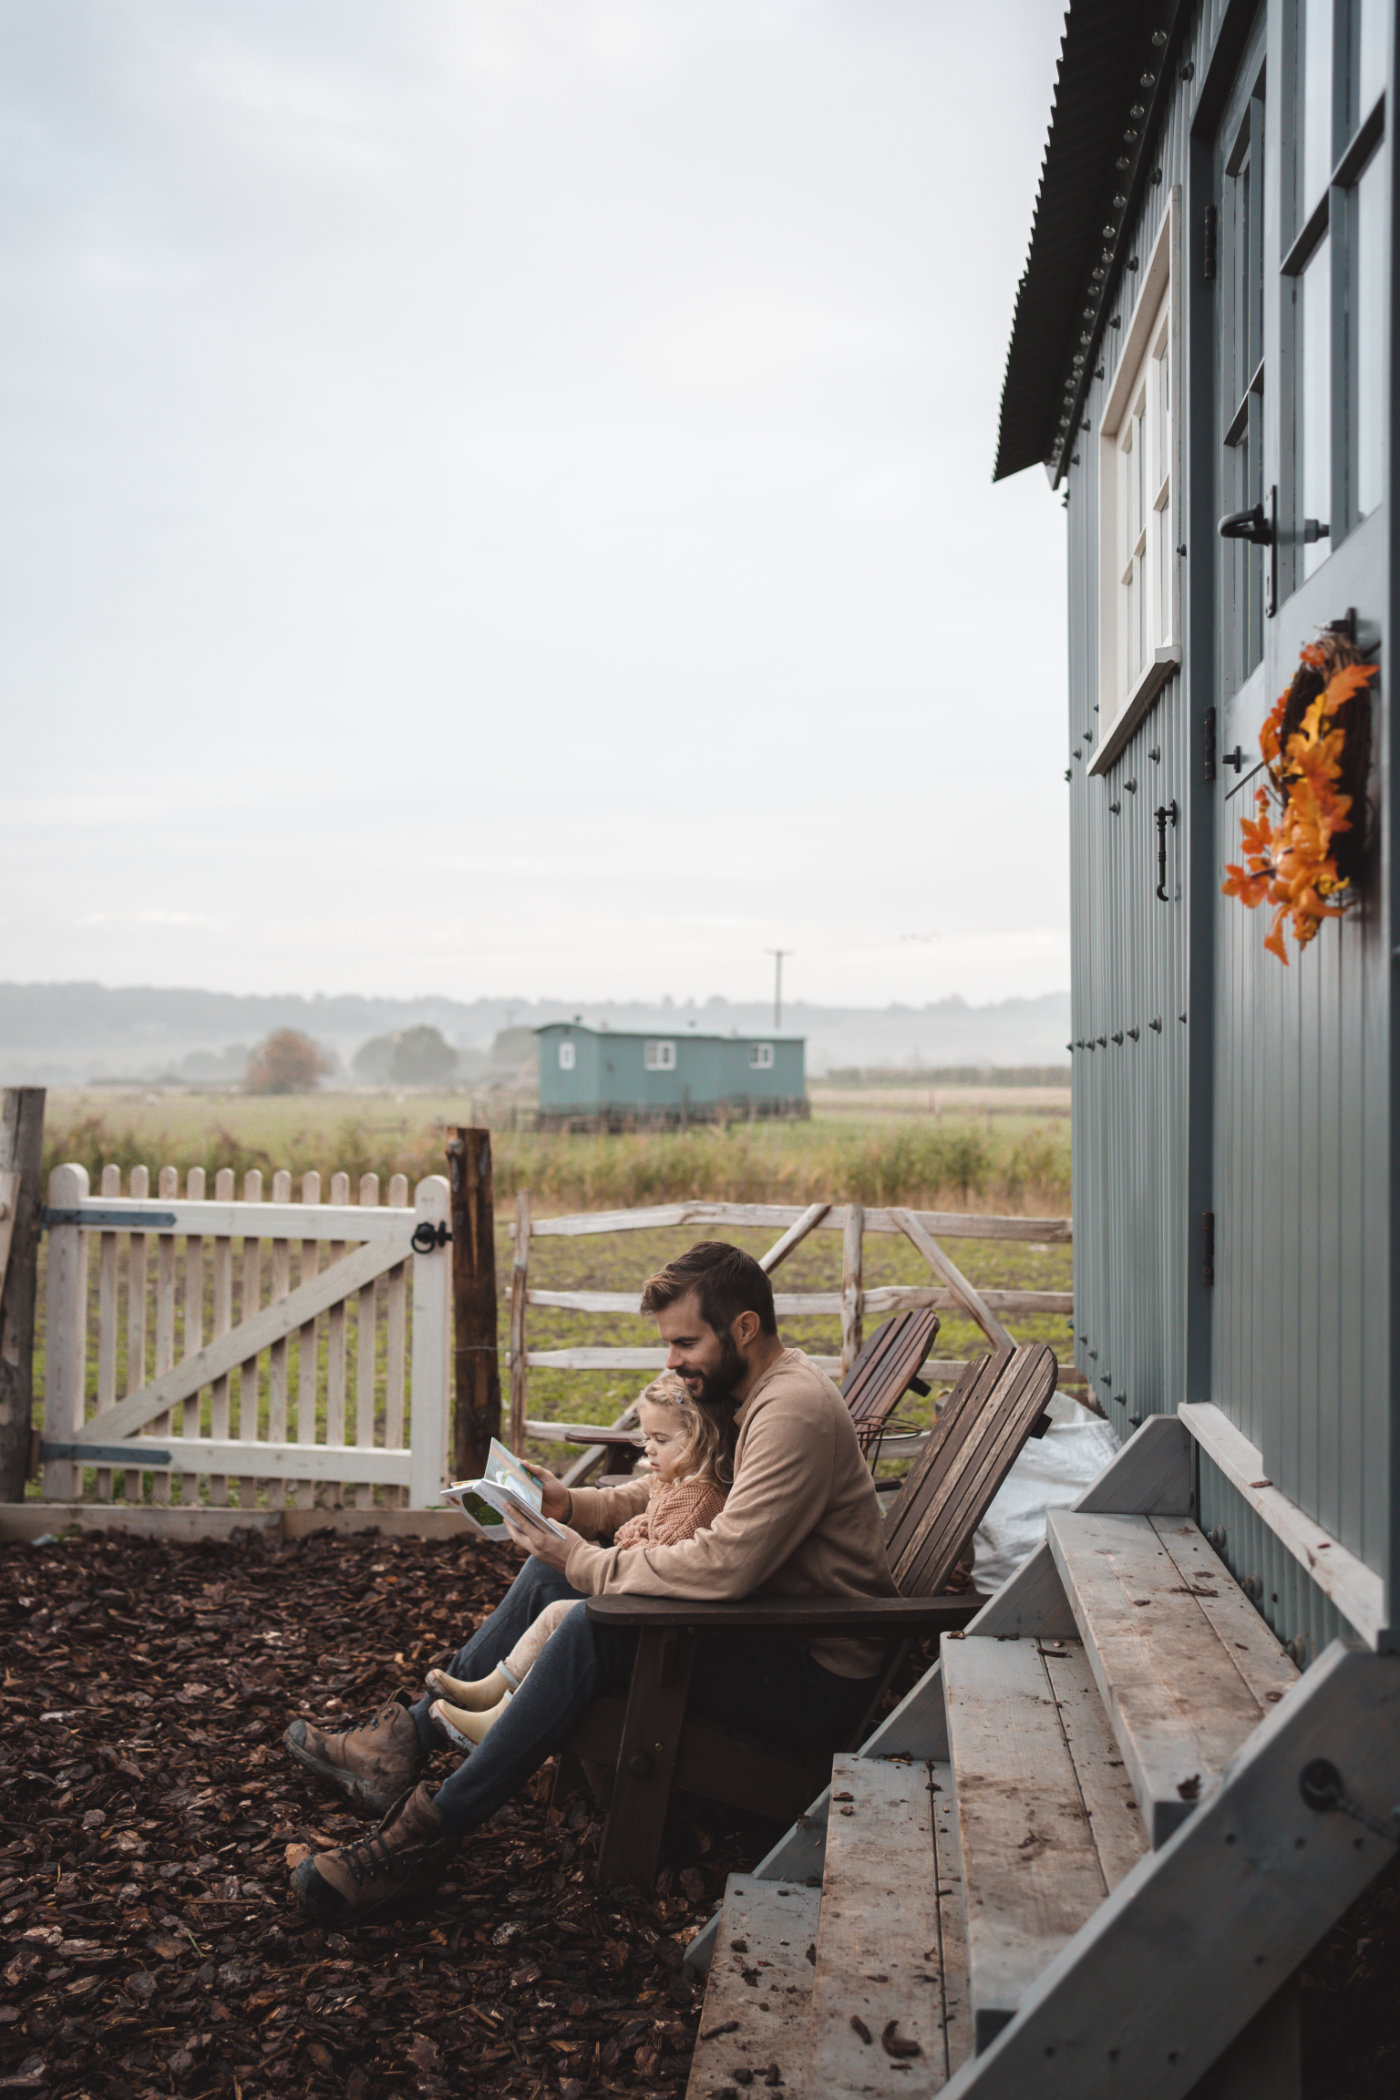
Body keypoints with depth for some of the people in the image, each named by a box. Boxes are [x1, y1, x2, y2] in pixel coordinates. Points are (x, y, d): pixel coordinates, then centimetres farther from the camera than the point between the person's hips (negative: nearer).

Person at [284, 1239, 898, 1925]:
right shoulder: (739, 1391, 9)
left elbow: (726, 1564, -33)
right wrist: (569, 1503, 1)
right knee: (552, 1575, 7)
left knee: (594, 1627, -27)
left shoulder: (795, 1411, -24)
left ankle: (428, 1834, -19)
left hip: (819, 1681, -10)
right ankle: (408, 1736, 10)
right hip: (765, 1630, 10)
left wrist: (589, 1564, -21)